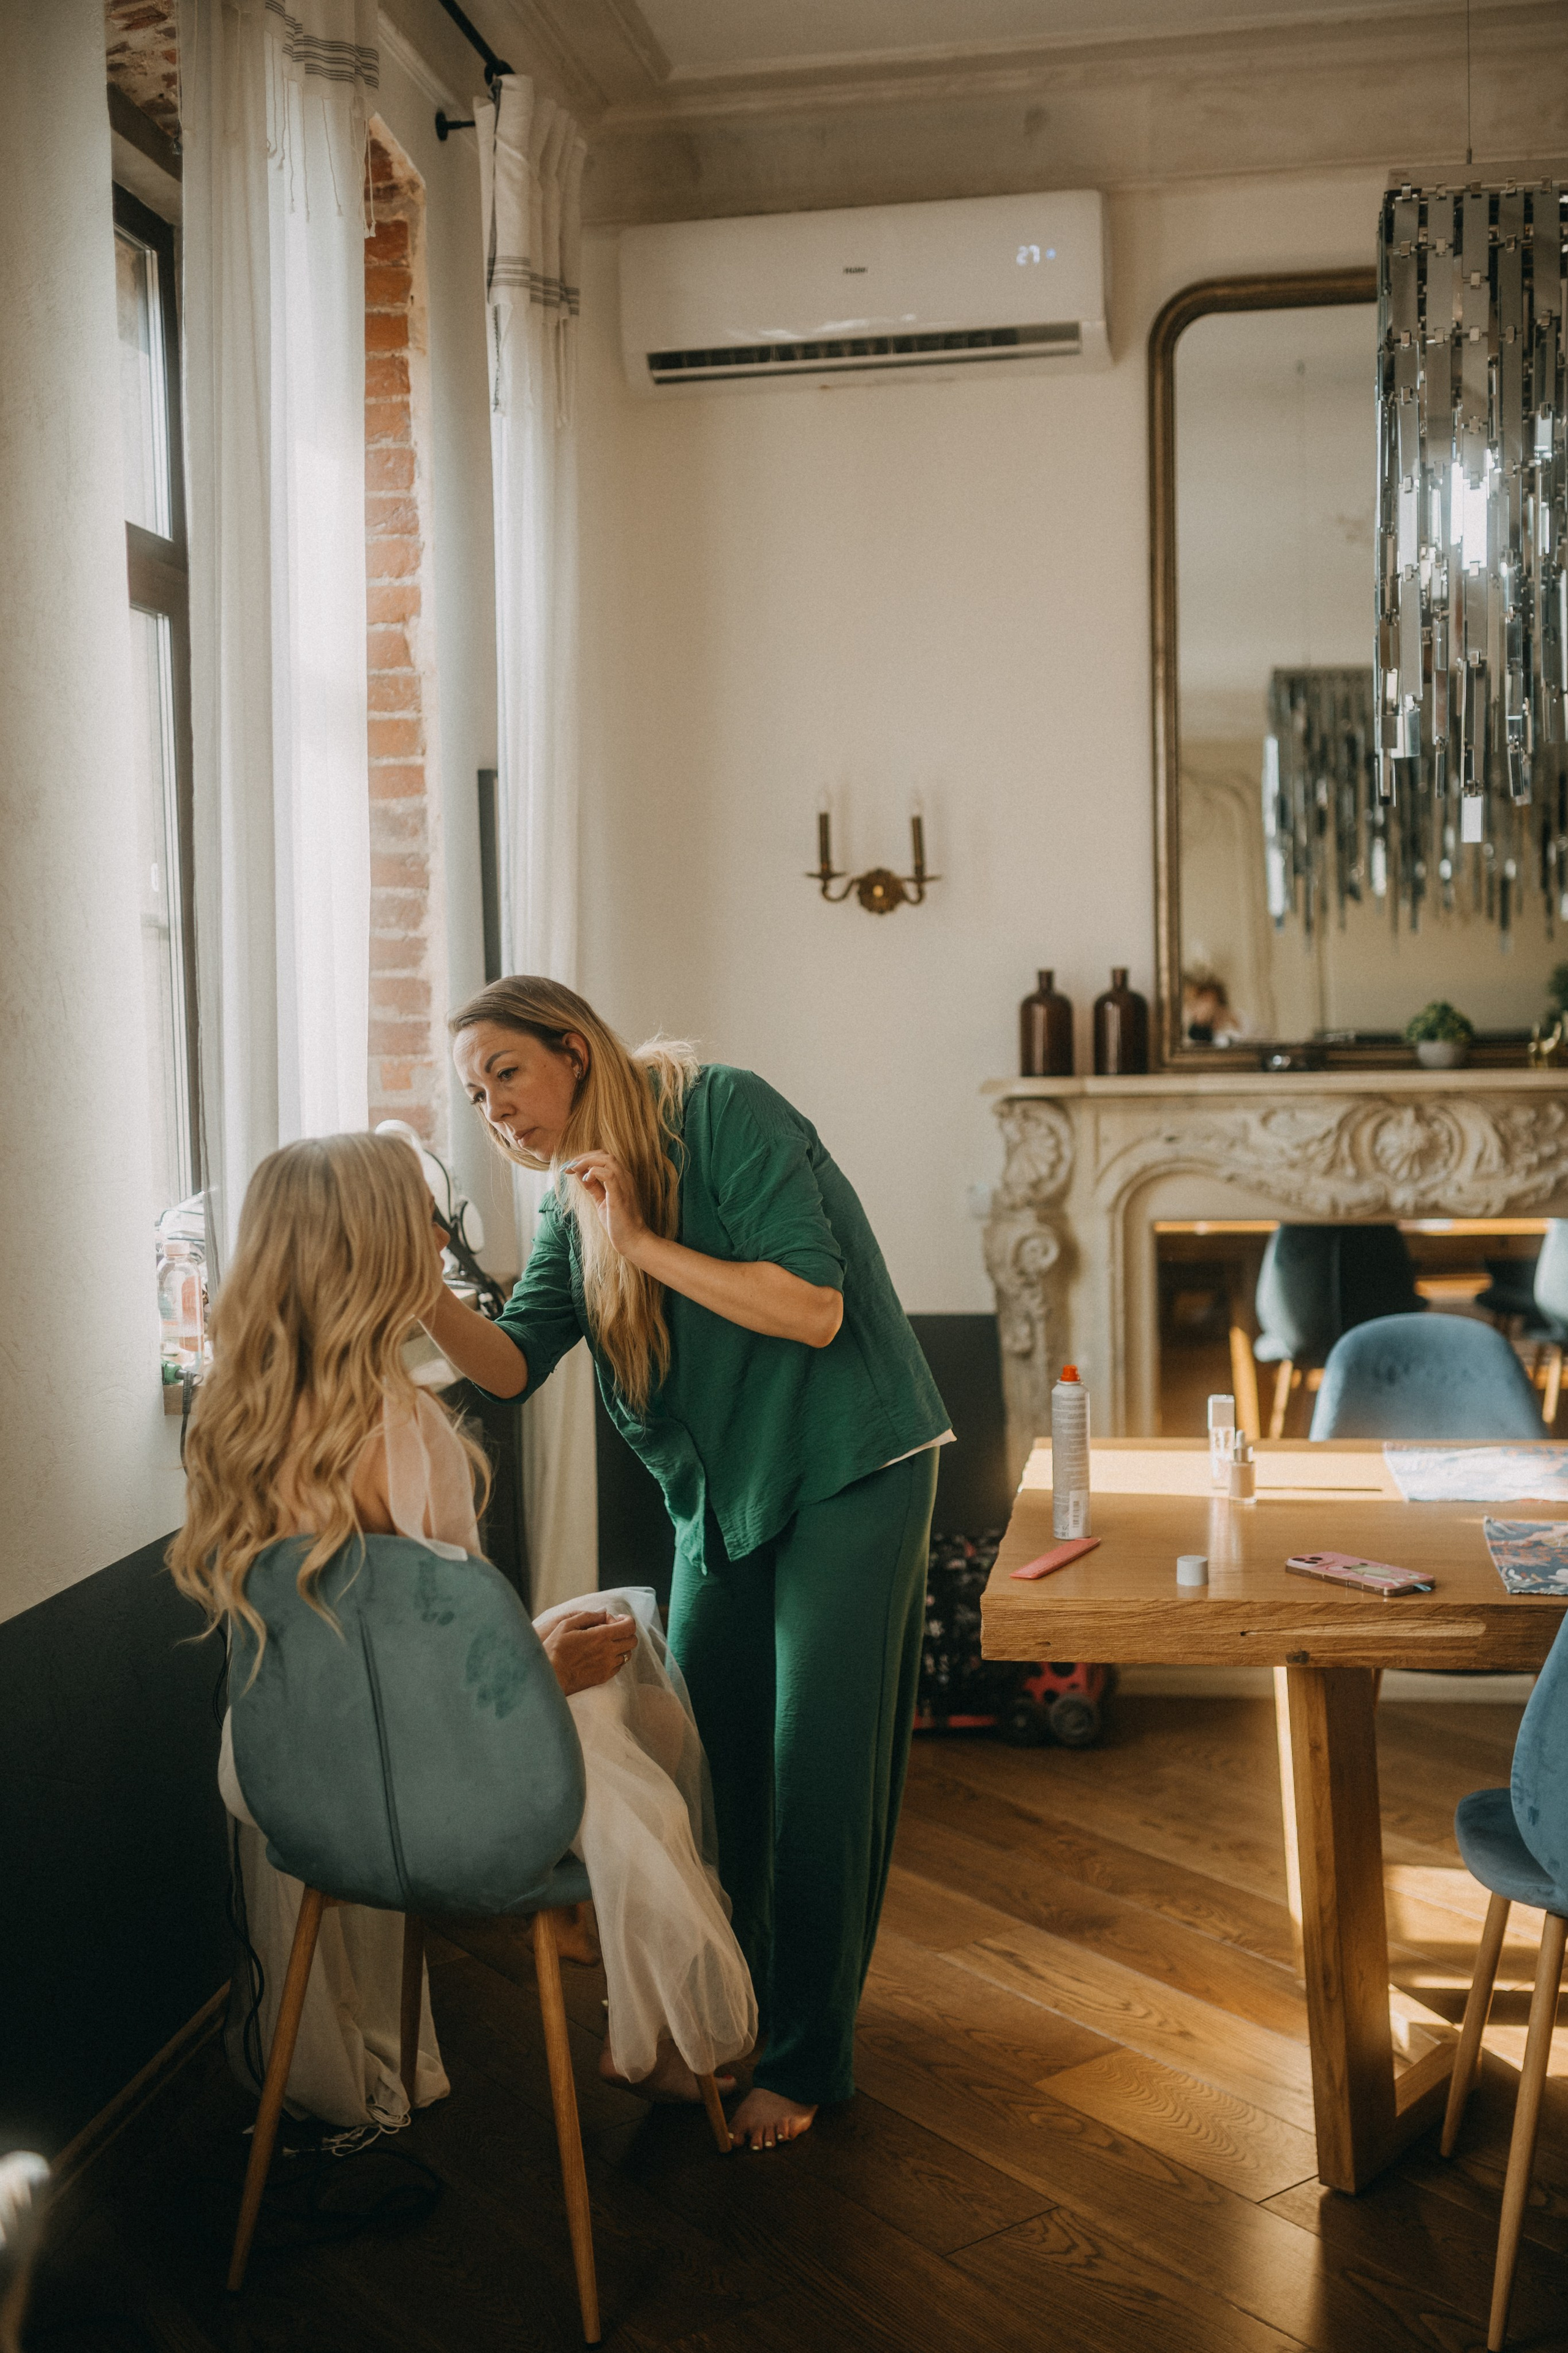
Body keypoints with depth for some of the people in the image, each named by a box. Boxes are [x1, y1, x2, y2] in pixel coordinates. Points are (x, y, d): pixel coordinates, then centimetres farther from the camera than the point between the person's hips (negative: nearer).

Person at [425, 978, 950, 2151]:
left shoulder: (725, 1110, -16)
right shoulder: (573, 1205, 6)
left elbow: (815, 1308, -23)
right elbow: (514, 1361, -4)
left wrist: (643, 1243, -23)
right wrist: (429, 1298, -22)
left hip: (848, 1472, -7)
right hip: (721, 1497, 7)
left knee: (817, 1771, -3)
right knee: (705, 1756, 10)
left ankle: (809, 2058, 10)